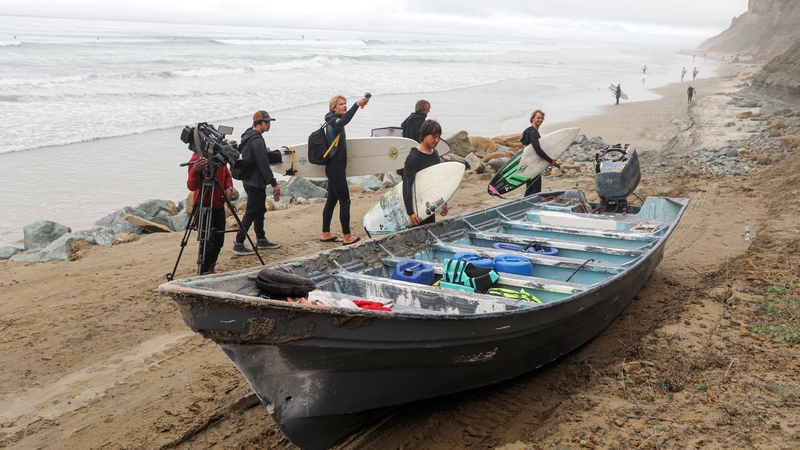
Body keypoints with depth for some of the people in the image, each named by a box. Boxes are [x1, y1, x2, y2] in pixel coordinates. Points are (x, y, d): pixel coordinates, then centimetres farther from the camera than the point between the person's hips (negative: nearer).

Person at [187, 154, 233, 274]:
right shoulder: (197, 159, -18)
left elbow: (227, 175, 16)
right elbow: (191, 186, -27)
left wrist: (229, 187, -4)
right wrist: (195, 171, -46)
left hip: (219, 206, 7)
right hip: (203, 207, -7)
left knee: (218, 241, 15)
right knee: (208, 243, -9)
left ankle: (211, 268, 34)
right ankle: (203, 273, 4)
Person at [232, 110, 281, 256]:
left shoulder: (247, 137, 11)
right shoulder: (257, 141, -20)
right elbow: (263, 165, -22)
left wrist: (265, 151, 4)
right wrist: (274, 183, -17)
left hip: (249, 181, 10)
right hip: (256, 182, -10)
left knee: (260, 210, 18)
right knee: (251, 212, -6)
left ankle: (261, 240, 28)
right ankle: (238, 245, -4)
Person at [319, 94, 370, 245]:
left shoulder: (335, 122, 15)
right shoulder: (333, 121, -14)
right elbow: (344, 121, -38)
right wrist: (357, 104, -43)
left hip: (336, 168, 10)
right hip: (335, 168, -10)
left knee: (332, 200, 13)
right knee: (345, 201, -8)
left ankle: (326, 234, 19)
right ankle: (347, 237, -6)